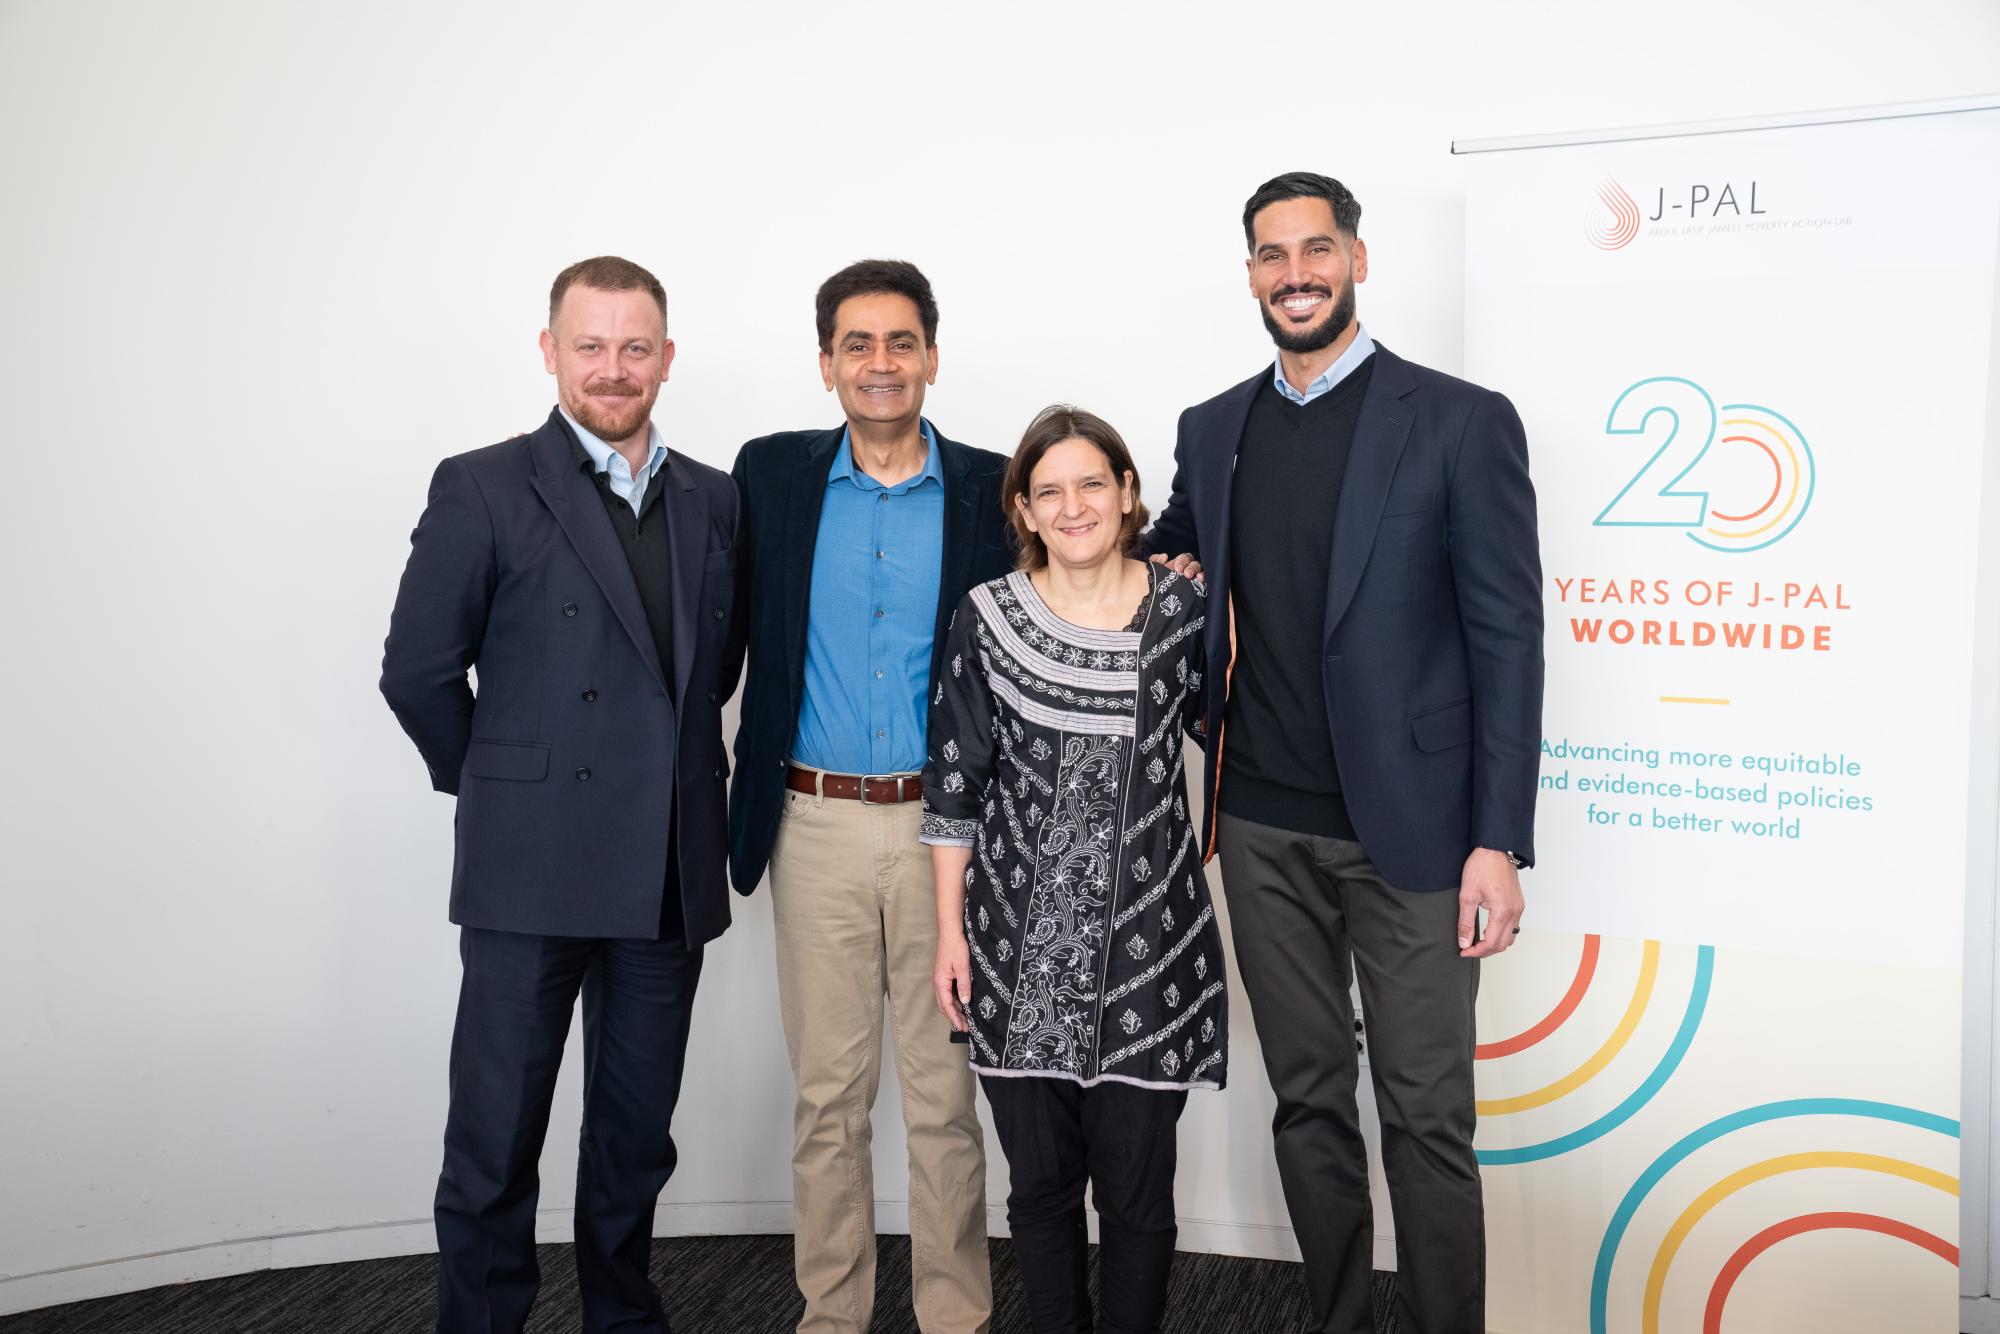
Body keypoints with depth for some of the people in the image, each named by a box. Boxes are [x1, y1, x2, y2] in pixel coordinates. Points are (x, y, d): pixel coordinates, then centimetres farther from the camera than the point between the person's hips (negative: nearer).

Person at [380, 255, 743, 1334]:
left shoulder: (715, 501, 9)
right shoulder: (484, 489, -4)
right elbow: (417, 670, -3)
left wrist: (673, 768, 9)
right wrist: (497, 784, 3)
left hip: (672, 874, 4)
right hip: (532, 870, -4)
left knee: (637, 1134, 16)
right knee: (494, 1145, 5)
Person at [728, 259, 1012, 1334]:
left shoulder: (991, 489, 2)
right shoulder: (773, 476, 5)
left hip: (946, 825, 0)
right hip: (816, 826, 1)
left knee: (947, 1090, 8)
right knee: (826, 1091, 10)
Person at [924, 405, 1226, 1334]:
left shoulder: (1183, 611, 0)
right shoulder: (988, 618, 0)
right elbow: (954, 786, 3)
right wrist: (949, 930, 1)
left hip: (1145, 946, 0)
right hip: (1019, 951, 1)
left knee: (1136, 1187, 7)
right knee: (1040, 1180, 13)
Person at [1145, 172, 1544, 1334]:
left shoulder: (1461, 421, -5)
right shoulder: (1213, 430, 9)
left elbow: (1506, 639, -7)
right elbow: (1171, 561, 24)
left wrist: (1499, 841, -12)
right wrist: (1159, 571, -1)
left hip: (1410, 828, -4)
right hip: (1262, 831, 4)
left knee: (1426, 1119, 5)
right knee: (1309, 1104, 15)